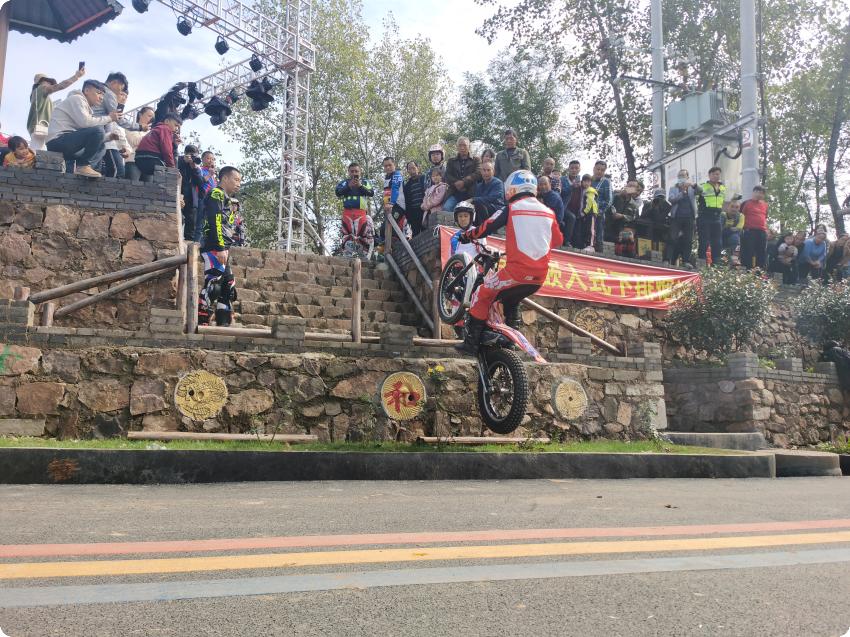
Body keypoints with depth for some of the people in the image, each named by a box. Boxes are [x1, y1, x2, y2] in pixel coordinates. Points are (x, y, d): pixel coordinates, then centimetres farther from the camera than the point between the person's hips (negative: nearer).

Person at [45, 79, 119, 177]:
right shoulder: (77, 98, -1)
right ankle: (83, 166, -18)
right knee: (97, 130, -24)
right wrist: (108, 118, -9)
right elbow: (85, 122, -20)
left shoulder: (86, 106, 26)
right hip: (58, 140, -10)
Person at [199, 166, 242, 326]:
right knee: (213, 284, -17)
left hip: (221, 250, 10)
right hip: (214, 248, -10)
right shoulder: (216, 194, -4)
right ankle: (201, 322, -19)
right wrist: (220, 248, -23)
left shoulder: (227, 199, 26)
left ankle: (223, 324, 11)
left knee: (228, 287, 10)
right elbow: (215, 223, -16)